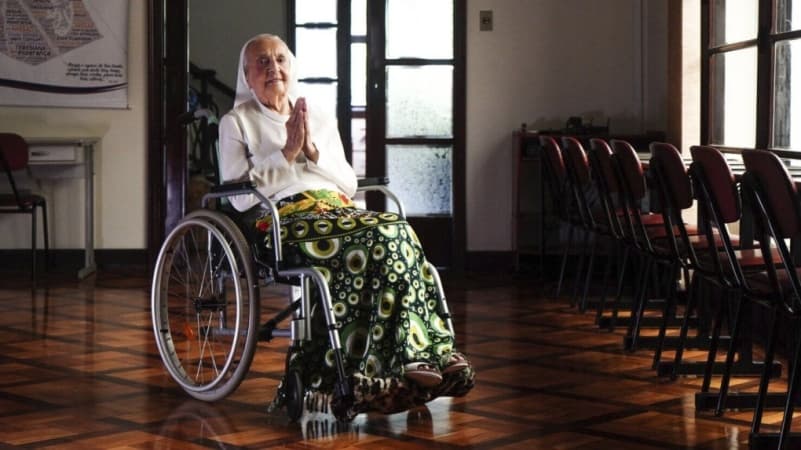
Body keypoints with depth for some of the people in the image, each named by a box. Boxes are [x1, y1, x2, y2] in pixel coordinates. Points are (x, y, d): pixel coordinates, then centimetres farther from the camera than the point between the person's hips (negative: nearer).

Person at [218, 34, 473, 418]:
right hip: (283, 220, -5)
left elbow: (349, 185, 18)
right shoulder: (236, 123, 13)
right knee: (386, 235, -31)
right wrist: (287, 153, -3)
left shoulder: (322, 121, 26)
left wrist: (313, 152, 2)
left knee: (397, 235, -30)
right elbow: (240, 197, 1)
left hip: (337, 211, 5)